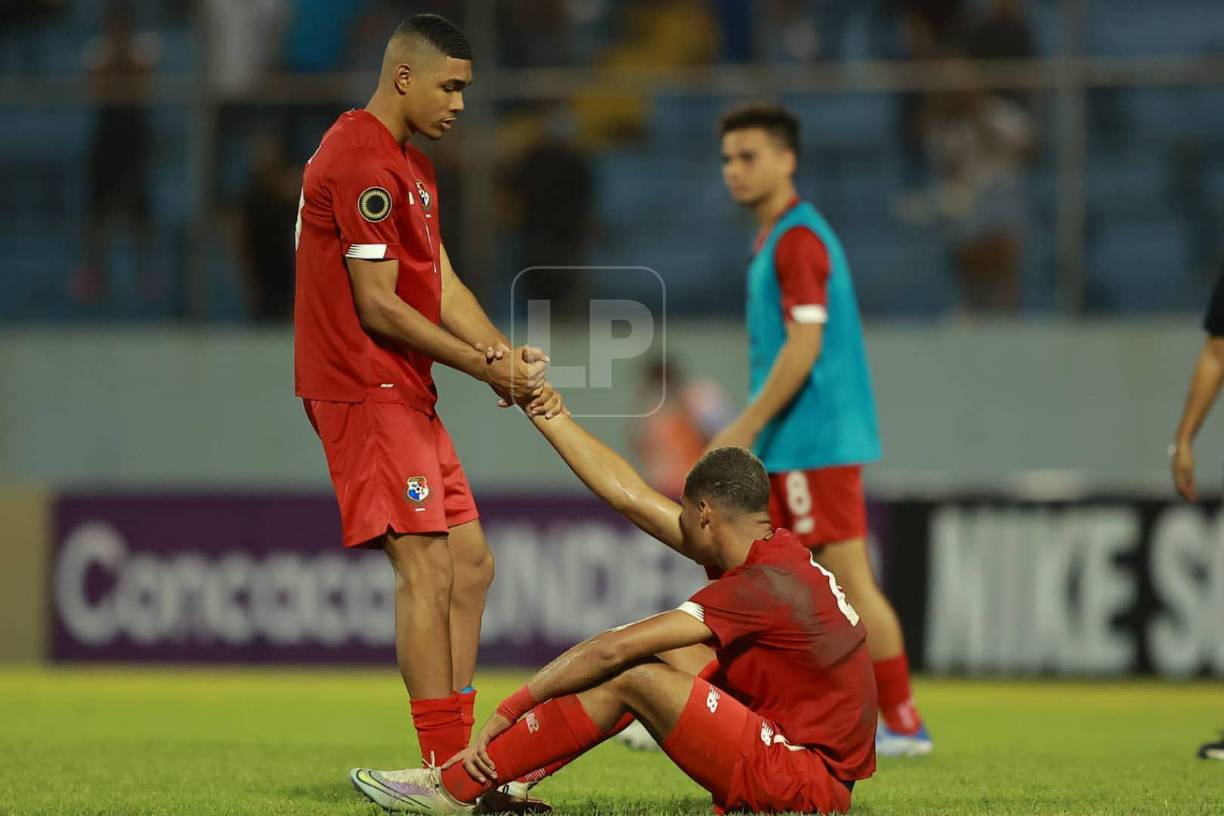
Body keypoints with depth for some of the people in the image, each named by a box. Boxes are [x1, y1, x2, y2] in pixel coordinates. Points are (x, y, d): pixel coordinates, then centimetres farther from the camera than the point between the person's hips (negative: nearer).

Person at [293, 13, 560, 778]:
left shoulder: (412, 163, 18)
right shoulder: (362, 162, -15)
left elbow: (443, 283, 15)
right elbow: (378, 307, -18)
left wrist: (506, 354, -2)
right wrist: (485, 366, -11)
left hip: (407, 395, 11)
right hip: (366, 390, -11)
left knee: (470, 563, 10)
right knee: (426, 568, -13)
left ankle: (461, 757, 14)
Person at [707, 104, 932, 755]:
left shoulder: (799, 238, -13)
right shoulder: (773, 239, 17)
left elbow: (803, 348, -20)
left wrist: (747, 428, -19)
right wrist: (750, 432, 22)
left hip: (816, 445, -10)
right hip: (786, 450, 10)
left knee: (850, 582, -7)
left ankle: (903, 725, -3)